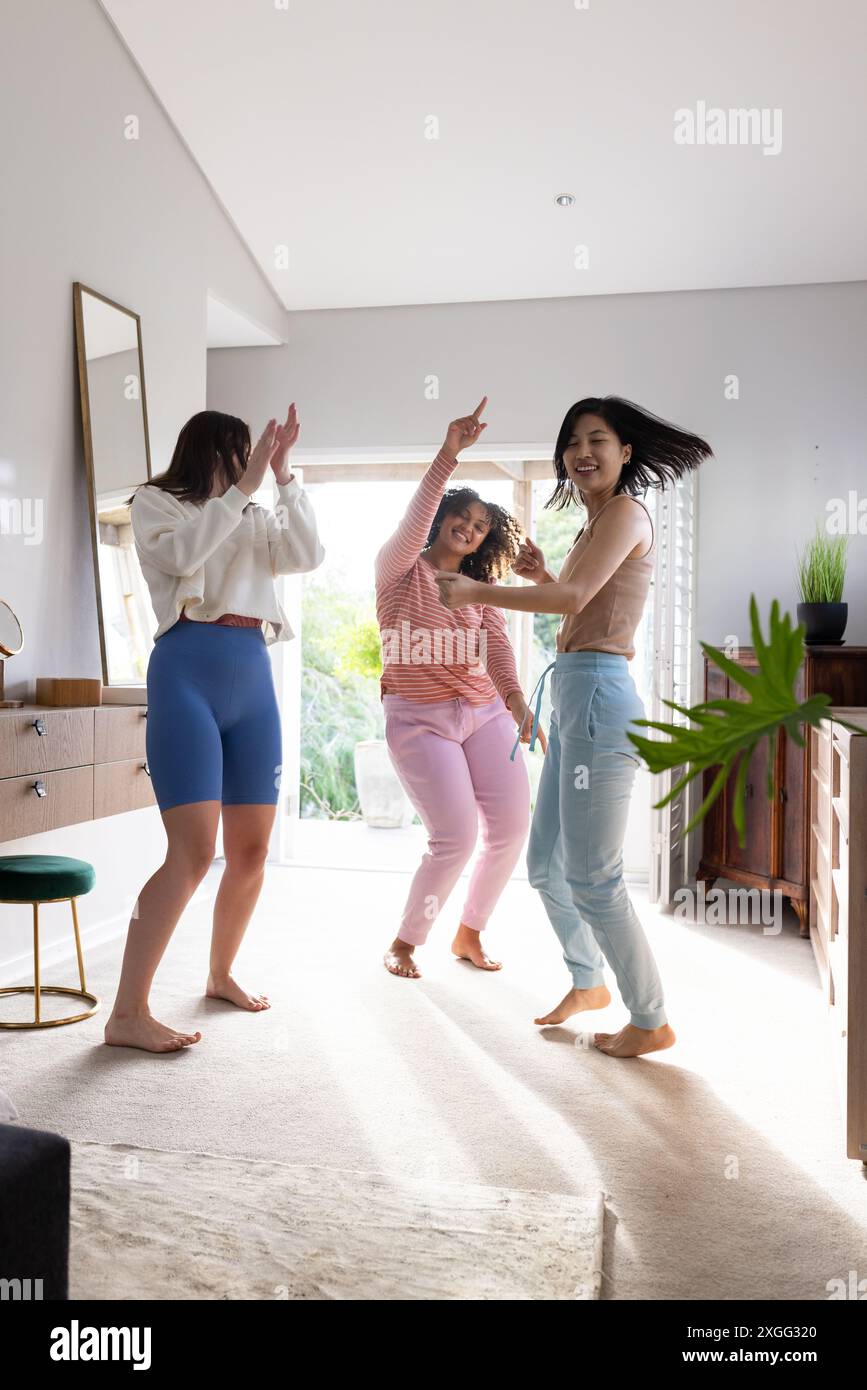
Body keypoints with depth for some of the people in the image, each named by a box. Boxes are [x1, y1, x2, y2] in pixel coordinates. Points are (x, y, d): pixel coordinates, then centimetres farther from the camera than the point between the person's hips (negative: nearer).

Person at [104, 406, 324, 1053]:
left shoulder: (256, 518, 21)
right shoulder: (156, 502, 11)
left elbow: (308, 555, 6)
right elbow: (182, 554, -9)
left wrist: (284, 477, 2)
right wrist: (244, 486, -8)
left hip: (253, 678, 6)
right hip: (187, 672, -5)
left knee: (252, 848, 7)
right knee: (194, 848, -16)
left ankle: (222, 973, 28)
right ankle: (128, 1014, -11)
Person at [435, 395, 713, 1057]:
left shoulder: (627, 512, -8)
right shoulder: (595, 524, 21)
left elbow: (575, 597, -20)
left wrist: (476, 592, -13)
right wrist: (543, 574, 11)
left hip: (599, 694, -10)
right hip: (572, 699, 10)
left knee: (592, 877, -5)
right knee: (546, 863, 18)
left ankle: (652, 1021, 11)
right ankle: (589, 982, 37)